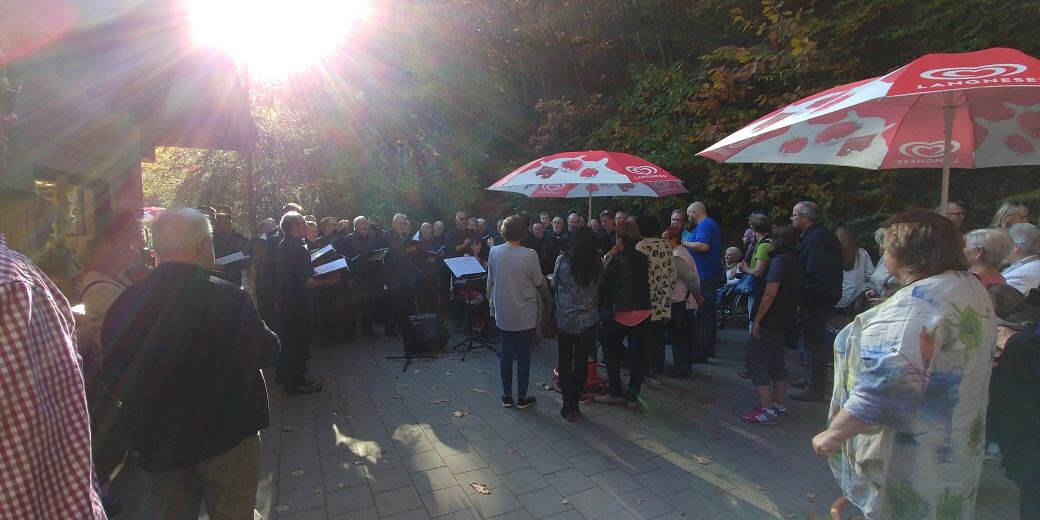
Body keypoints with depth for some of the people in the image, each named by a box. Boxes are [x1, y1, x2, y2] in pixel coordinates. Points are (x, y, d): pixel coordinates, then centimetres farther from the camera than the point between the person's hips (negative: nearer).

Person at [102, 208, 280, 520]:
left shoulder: (125, 303, -9)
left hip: (158, 440, 4)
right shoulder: (229, 298, -23)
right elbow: (267, 352, -10)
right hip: (227, 434, -4)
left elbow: (114, 377, 3)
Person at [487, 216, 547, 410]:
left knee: (506, 353, 14)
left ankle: (507, 396, 22)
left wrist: (491, 301, 17)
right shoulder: (529, 255, -16)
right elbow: (539, 283, -6)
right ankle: (522, 398, 18)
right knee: (524, 355, 9)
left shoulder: (494, 252, -7)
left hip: (503, 313, 3)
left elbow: (490, 281, 2)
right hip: (525, 315, -3)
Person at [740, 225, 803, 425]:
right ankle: (778, 404, 26)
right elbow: (795, 293, 18)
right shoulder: (796, 262, 12)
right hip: (785, 321, 9)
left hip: (769, 321, -9)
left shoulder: (779, 261, -17)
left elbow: (770, 293, -23)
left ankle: (766, 411, -6)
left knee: (757, 363, -4)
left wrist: (757, 320, -19)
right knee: (777, 362, 18)